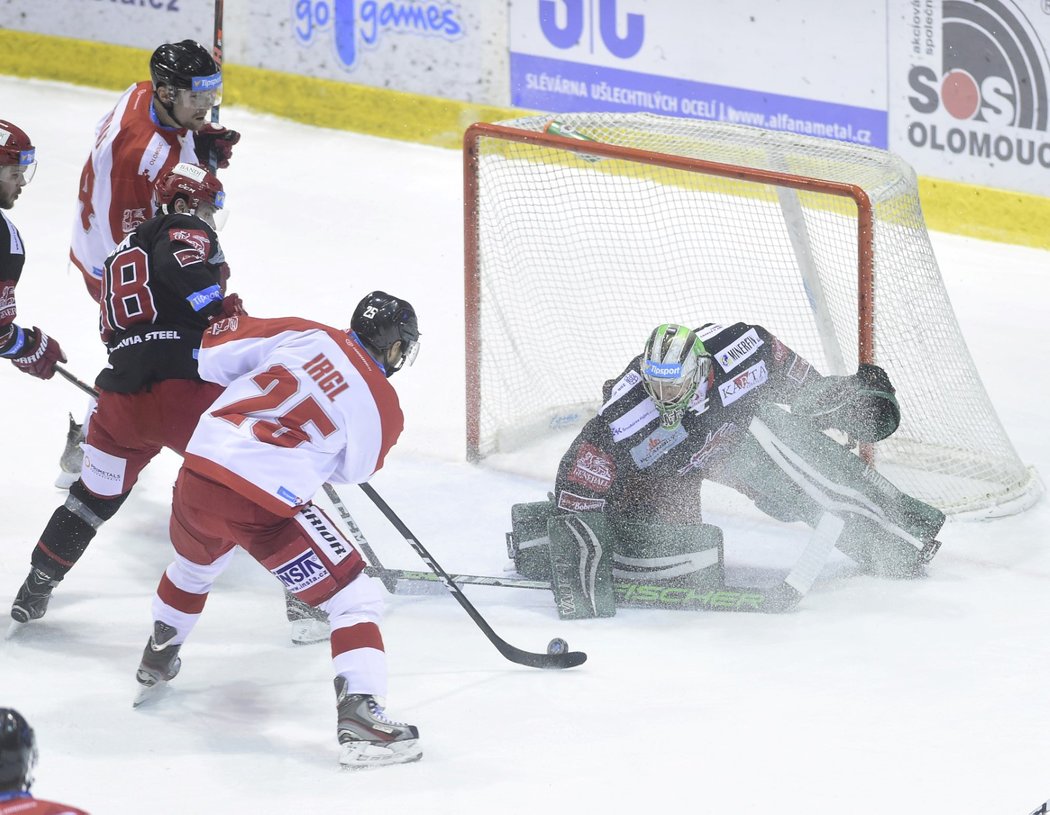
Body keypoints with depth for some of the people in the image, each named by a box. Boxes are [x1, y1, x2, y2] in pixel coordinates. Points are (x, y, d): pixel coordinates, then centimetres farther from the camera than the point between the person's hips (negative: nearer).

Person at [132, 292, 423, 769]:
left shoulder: (305, 335, 8)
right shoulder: (383, 409, 0)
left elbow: (213, 355, 11)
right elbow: (351, 471, 17)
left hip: (197, 476, 5)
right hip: (265, 507, -5)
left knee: (193, 565, 37)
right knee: (355, 598, 3)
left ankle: (156, 665, 56)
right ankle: (359, 718, -11)